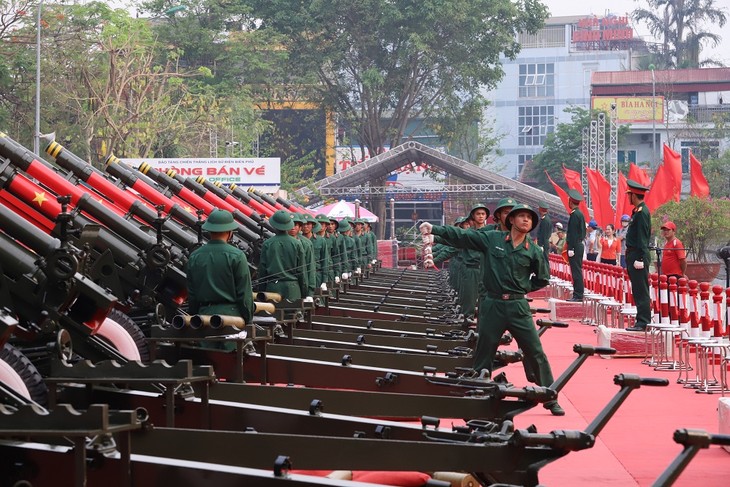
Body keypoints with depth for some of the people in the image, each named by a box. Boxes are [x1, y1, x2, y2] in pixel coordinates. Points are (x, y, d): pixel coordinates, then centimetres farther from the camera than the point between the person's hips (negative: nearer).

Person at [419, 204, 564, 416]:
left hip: (518, 307, 0)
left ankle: (551, 399, 8)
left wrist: (522, 288, 3)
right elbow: (461, 236, -3)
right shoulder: (491, 239, 0)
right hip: (492, 305, 0)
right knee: (483, 355, 8)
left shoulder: (533, 251, 2)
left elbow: (542, 279, 13)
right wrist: (435, 229, -12)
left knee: (536, 353, 0)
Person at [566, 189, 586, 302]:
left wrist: (571, 248, -20)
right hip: (579, 245, 10)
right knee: (578, 271, 12)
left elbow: (572, 233, -19)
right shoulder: (580, 214, 15)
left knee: (576, 271, -9)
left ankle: (578, 295, -9)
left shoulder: (574, 214, -14)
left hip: (575, 246, -10)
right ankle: (578, 295, 15)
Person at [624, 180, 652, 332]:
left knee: (641, 291, -8)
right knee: (638, 290, 12)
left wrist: (640, 259, -21)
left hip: (638, 256, -10)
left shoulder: (642, 212, -14)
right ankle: (641, 321, 15)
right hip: (634, 255, 10)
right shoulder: (638, 210, 15)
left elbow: (642, 237, -19)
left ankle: (643, 323, -7)